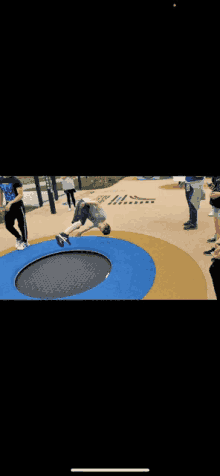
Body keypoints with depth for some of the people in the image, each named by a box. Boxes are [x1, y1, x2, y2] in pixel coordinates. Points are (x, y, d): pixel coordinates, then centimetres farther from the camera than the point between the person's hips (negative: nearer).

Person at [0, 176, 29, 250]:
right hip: (8, 206, 6)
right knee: (8, 225, 7)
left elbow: (21, 195, -20)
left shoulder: (15, 180, -15)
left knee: (22, 225, 5)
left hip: (18, 205, -6)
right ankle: (19, 238, 32)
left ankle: (25, 242, 23)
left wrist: (11, 202, -29)